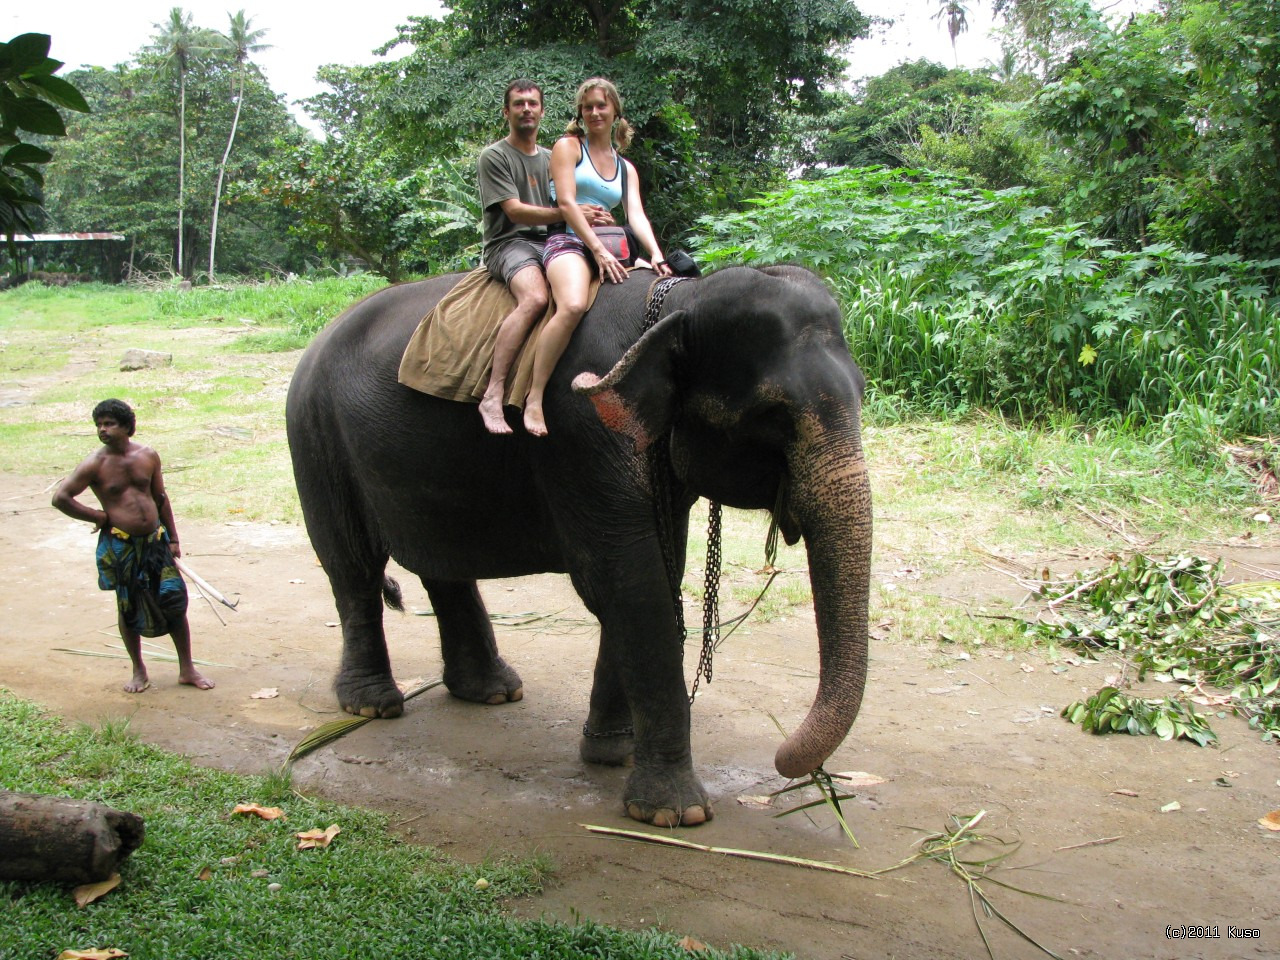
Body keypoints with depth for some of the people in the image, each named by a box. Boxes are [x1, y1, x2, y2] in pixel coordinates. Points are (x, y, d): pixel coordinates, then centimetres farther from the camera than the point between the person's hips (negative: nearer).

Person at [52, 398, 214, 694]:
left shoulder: (148, 456, 2)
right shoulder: (95, 464, -8)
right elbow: (60, 497, -9)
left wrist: (173, 539, 10)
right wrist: (99, 517, -6)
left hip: (155, 540, 3)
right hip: (120, 546, -3)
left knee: (175, 601, 2)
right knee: (129, 609, 8)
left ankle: (187, 669, 14)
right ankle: (139, 671, 26)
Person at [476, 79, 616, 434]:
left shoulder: (551, 158, 22)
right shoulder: (494, 156, 2)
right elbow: (515, 211, -10)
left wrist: (590, 215, -8)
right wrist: (570, 213, -20)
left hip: (548, 244, 7)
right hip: (508, 244, -6)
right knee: (535, 298, -37)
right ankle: (493, 395, -41)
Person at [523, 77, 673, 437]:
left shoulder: (626, 168, 22)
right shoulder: (568, 146, 7)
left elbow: (636, 215, 7)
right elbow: (566, 203, -5)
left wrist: (655, 254, -13)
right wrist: (598, 249, -16)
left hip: (608, 248, 6)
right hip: (568, 242, -6)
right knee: (573, 305, -37)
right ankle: (534, 400, -34)